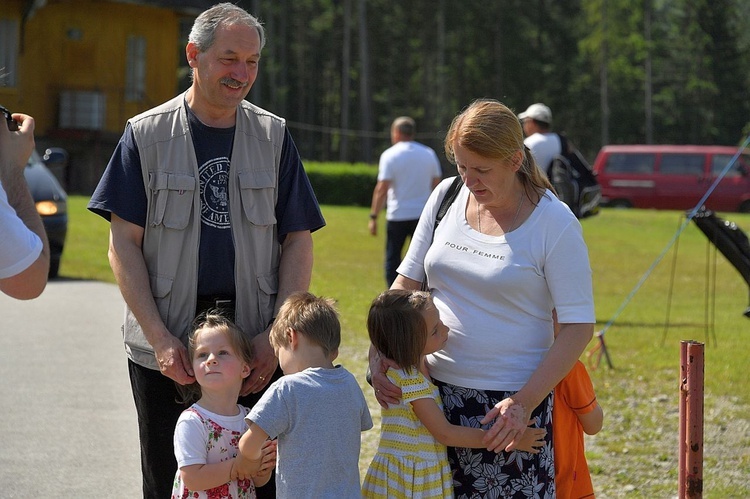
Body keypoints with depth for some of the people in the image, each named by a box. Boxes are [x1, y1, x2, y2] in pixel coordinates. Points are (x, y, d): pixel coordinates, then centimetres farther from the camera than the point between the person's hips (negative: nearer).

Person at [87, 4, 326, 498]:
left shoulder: (274, 136, 7)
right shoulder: (147, 135, 2)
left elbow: (298, 241, 5)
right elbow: (124, 243, -1)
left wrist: (278, 333, -8)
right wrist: (158, 337, -11)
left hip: (259, 347, 1)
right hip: (166, 345, -1)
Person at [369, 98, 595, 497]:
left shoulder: (554, 224, -9)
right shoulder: (447, 196, 4)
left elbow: (578, 326, -9)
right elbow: (407, 283, 11)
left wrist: (525, 403, -17)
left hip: (510, 402, -4)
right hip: (435, 389, 4)